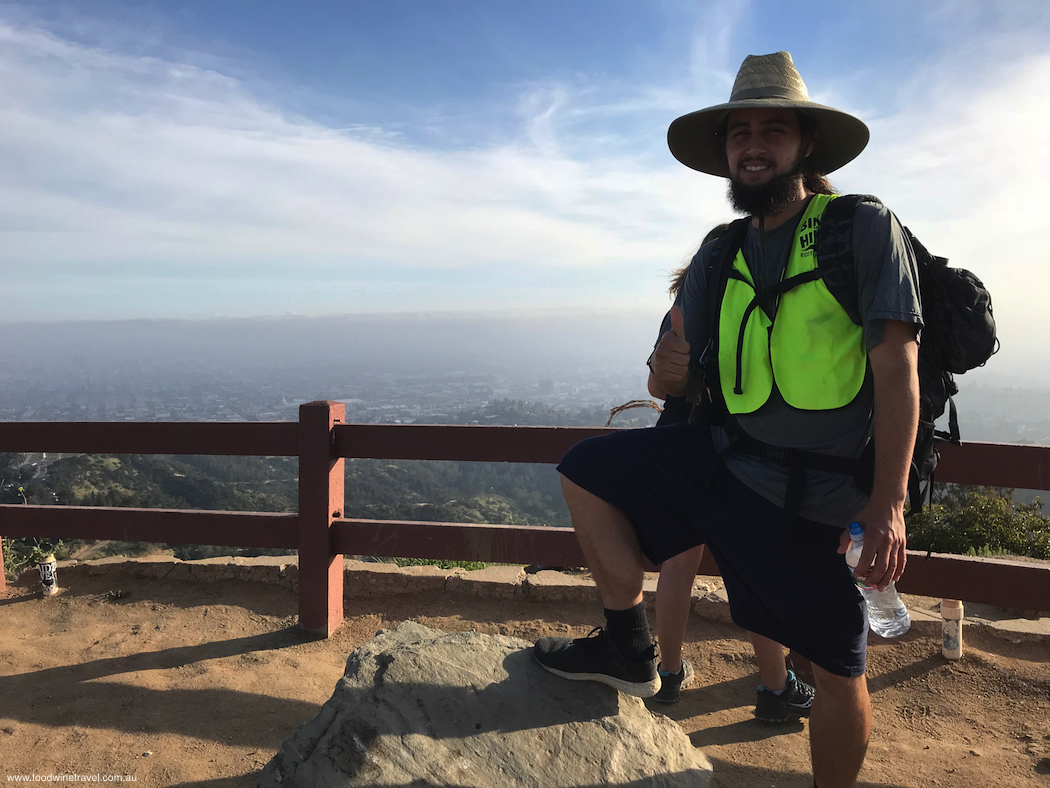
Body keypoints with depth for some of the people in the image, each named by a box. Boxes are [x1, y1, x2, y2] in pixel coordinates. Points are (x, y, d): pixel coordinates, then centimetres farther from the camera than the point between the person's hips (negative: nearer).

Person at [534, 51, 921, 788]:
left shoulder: (867, 229, -7)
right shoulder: (719, 255, 8)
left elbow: (897, 370, -13)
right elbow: (679, 380, 8)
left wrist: (887, 505, -20)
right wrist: (669, 368, -17)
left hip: (808, 497, -5)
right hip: (717, 454, 5)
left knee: (838, 668, 3)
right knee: (586, 470, 1)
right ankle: (629, 645, 8)